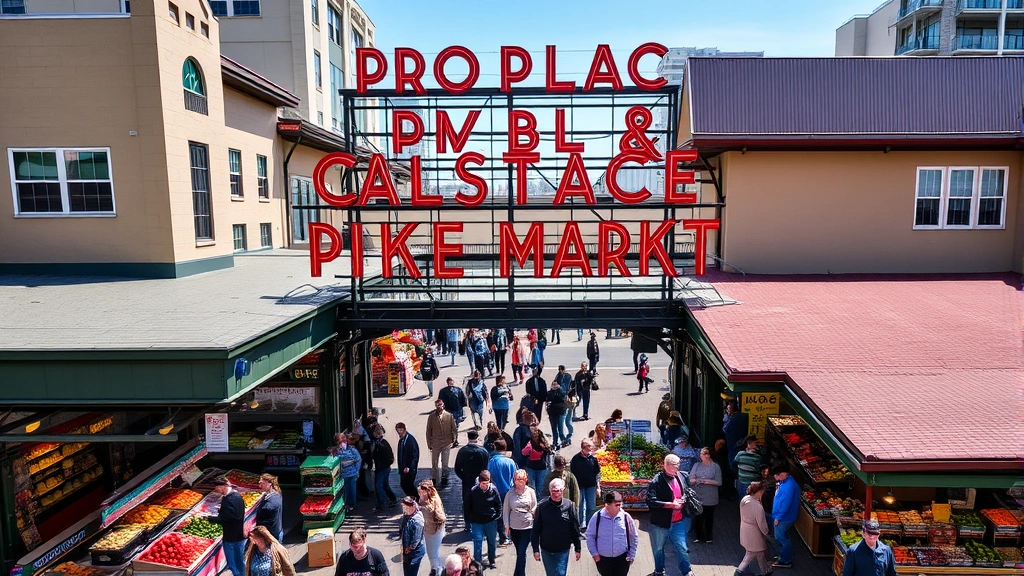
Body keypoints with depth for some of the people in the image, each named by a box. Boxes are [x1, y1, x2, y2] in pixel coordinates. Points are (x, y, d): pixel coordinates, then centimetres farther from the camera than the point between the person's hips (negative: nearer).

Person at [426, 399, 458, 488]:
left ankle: (444, 479, 15)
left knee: (444, 463, -1)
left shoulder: (449, 416, -2)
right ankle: (435, 480, 23)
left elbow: (454, 429, 5)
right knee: (434, 463, 9)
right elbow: (428, 431, 4)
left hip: (447, 443, -1)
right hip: (435, 443, 1)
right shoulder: (431, 417, -2)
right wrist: (429, 444, 4)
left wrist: (455, 440, 4)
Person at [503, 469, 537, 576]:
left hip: (527, 526, -2)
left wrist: (530, 516, -8)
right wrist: (506, 525, 0)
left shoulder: (531, 492, -5)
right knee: (519, 552, 15)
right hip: (514, 527, 2)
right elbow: (505, 510, 3)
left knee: (521, 553, -7)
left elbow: (535, 508, 5)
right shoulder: (510, 493, -3)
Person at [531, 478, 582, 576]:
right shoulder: (542, 505, -10)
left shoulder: (569, 505, -10)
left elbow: (575, 529, -3)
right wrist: (536, 549, -4)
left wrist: (577, 548, 1)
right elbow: (536, 530, -4)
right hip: (546, 550, 1)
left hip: (563, 550, -1)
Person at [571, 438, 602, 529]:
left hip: (591, 486, 2)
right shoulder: (576, 458, -10)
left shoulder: (593, 458, -2)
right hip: (580, 486, -2)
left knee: (591, 508, 7)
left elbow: (597, 474, 6)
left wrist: (598, 487, 5)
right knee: (579, 507, 8)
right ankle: (580, 526, 21)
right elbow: (572, 474, -4)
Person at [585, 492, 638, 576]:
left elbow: (633, 537, 1)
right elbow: (590, 536, -1)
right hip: (603, 559, 0)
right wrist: (594, 553, -6)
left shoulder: (626, 517, -10)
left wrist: (631, 555, 1)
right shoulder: (597, 517, -12)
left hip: (622, 558, 0)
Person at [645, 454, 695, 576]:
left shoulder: (683, 476, -2)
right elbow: (651, 501, -26)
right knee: (658, 548, 16)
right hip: (661, 522, -3)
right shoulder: (656, 481, -20)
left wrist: (684, 500, -3)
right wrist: (671, 504, -24)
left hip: (679, 521, 3)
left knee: (682, 548, 9)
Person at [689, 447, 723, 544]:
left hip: (710, 498, -2)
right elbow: (690, 480, 2)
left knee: (709, 517, 9)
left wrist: (707, 481, -16)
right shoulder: (696, 465, 6)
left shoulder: (715, 466, -1)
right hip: (697, 496, 2)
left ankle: (709, 537, 25)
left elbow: (719, 482, -7)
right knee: (698, 517, 5)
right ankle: (697, 536, 19)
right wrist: (696, 481, -18)